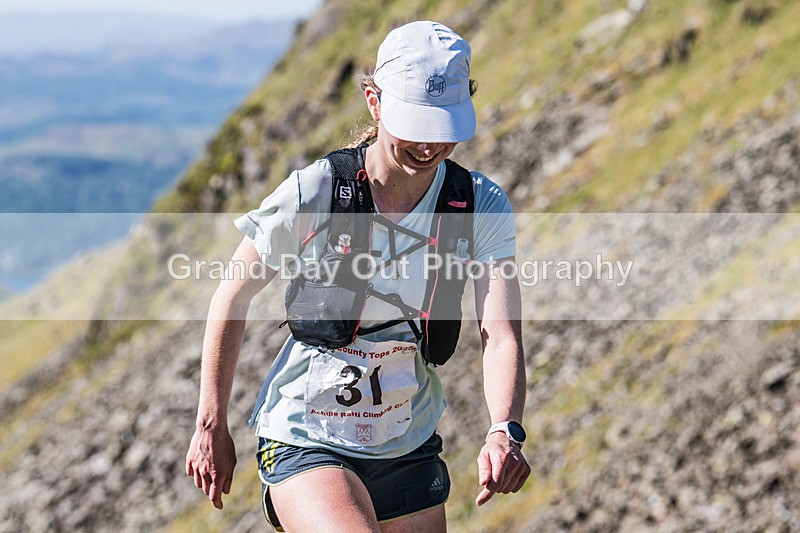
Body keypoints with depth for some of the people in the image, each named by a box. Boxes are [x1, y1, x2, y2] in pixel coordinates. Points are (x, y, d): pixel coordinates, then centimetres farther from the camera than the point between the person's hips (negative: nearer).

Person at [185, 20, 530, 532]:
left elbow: (502, 336, -17)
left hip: (411, 448, 4)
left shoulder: (484, 207, -8)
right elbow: (232, 298, -3)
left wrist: (505, 433, -35)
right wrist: (212, 427, -1)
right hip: (306, 445, -4)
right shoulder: (311, 194, -16)